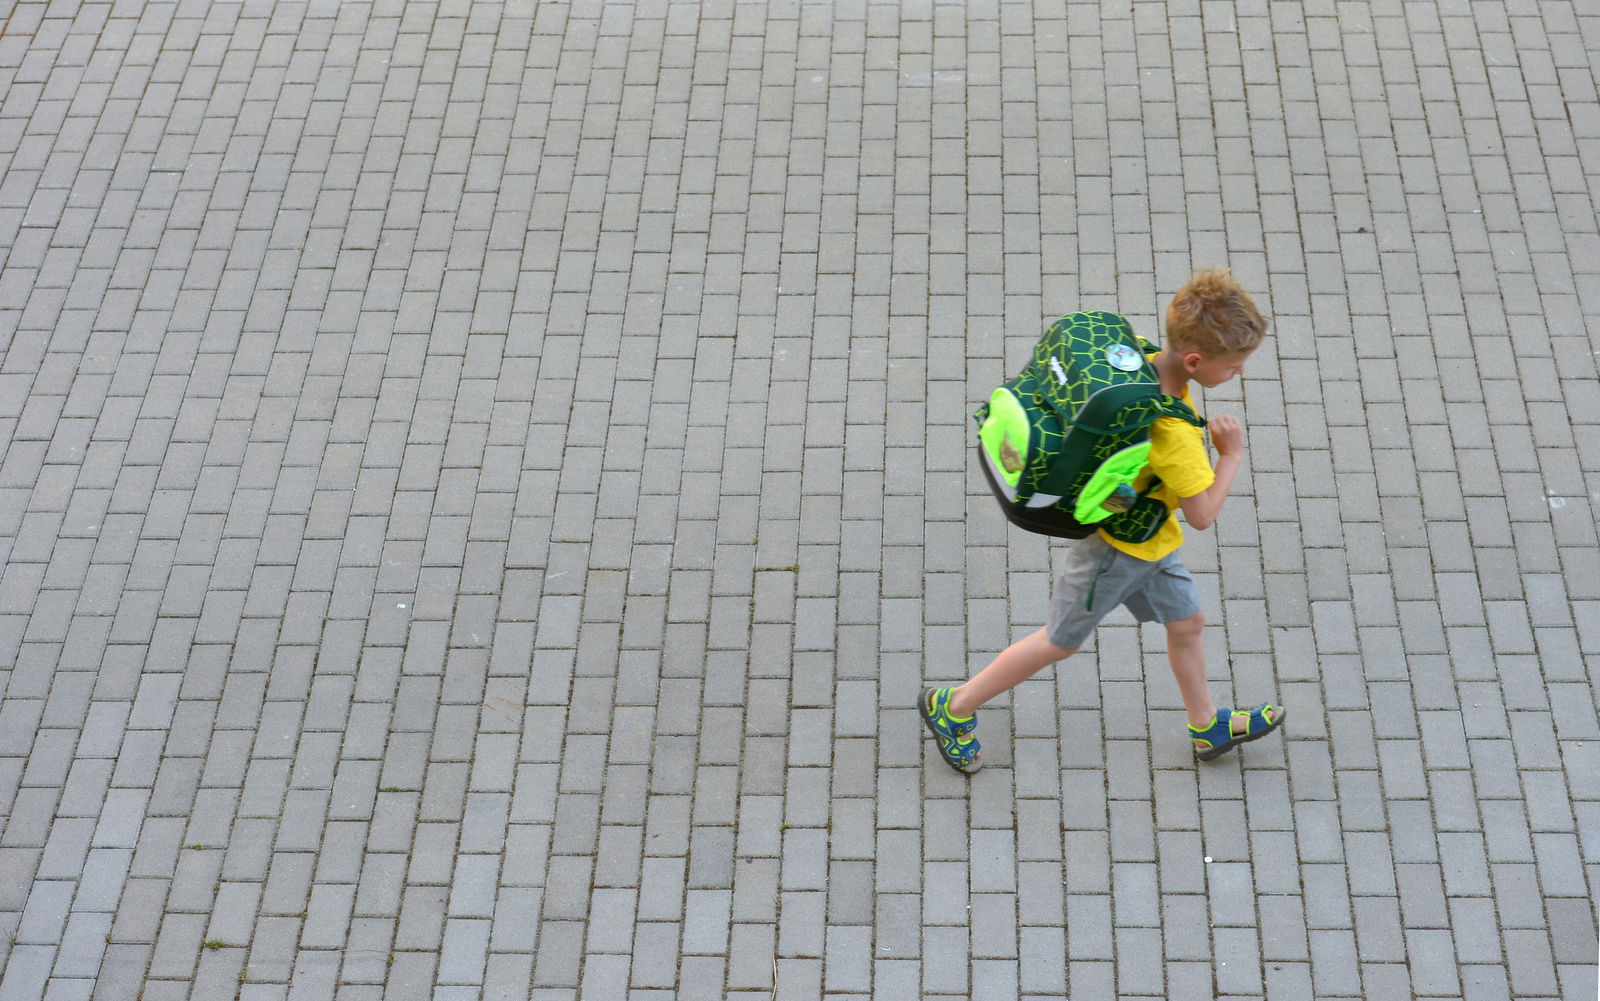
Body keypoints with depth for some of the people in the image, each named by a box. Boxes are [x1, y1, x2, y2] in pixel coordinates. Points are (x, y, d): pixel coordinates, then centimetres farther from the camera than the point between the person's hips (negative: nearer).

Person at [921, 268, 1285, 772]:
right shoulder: (1171, 429, -38)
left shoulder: (1147, 364, -13)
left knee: (1187, 622, 23)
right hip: (1118, 546, -8)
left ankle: (1207, 726, 47)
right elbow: (1202, 514, -28)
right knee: (1060, 642, 11)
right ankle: (954, 708, 26)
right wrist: (1231, 456, -18)